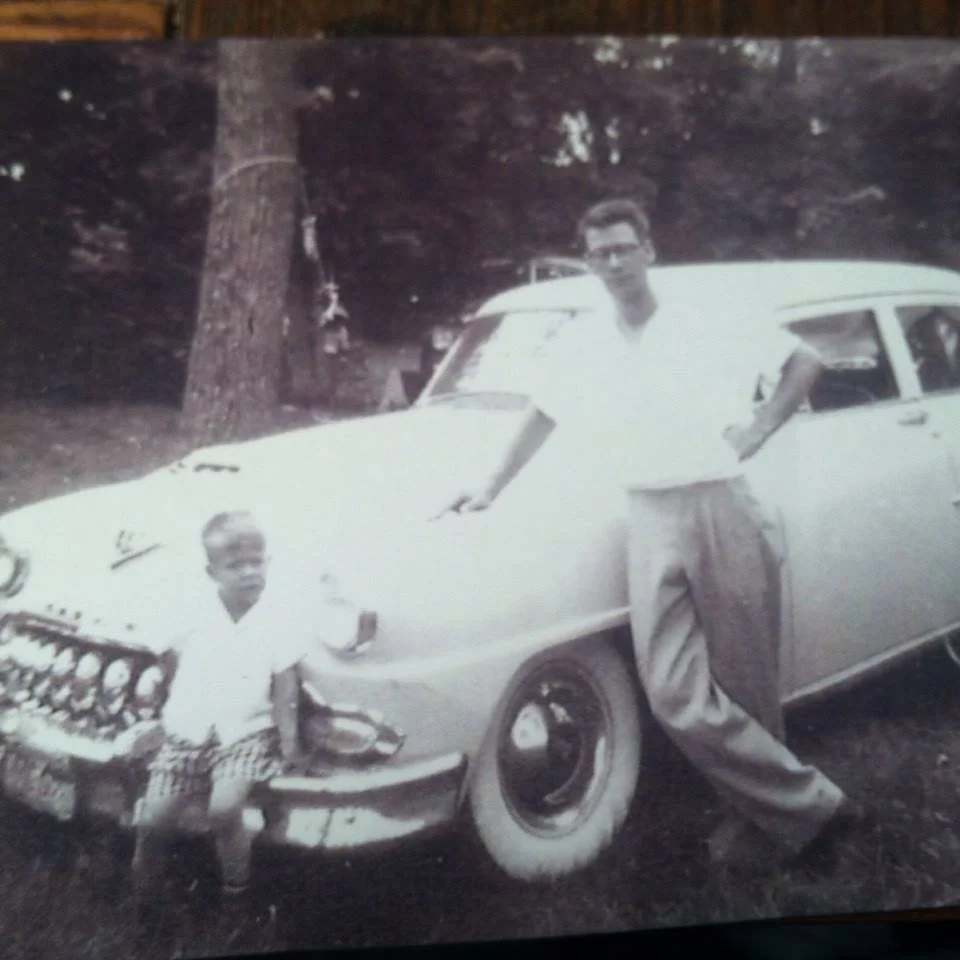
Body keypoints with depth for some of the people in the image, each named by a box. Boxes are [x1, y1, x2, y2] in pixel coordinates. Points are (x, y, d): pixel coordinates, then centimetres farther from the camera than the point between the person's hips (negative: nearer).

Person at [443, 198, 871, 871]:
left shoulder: (712, 325, 2)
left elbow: (807, 362, 10)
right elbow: (541, 414, 23)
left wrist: (759, 430, 0)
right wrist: (491, 489, 23)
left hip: (724, 511, -2)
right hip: (650, 524, 3)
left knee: (746, 688, 4)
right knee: (676, 698, -8)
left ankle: (761, 825, 25)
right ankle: (813, 806, 9)